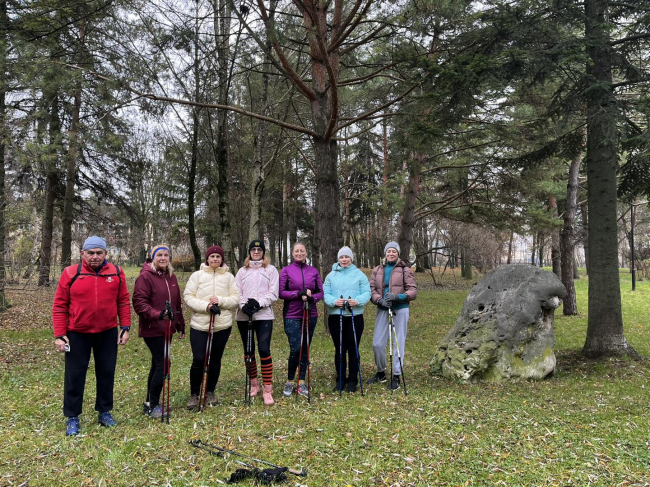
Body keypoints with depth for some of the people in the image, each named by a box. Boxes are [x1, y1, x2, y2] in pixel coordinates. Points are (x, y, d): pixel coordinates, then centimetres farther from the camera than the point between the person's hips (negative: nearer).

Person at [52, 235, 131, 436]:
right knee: (75, 375, 6)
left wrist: (125, 327, -2)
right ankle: (72, 418, 21)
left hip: (108, 332, 2)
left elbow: (123, 301, 2)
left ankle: (105, 412, 27)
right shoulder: (70, 273, -9)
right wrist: (59, 334, -9)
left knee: (106, 372, 12)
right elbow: (59, 305, -6)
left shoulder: (116, 272, -4)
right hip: (77, 333, -2)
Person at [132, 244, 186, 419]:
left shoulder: (171, 277, 13)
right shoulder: (145, 276, -10)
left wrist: (180, 325, 20)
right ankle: (153, 405, 4)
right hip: (152, 330, -8)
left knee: (157, 365, 14)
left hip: (166, 329, 8)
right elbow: (139, 303, -17)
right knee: (162, 365, -10)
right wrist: (158, 314, -30)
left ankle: (150, 403, 27)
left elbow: (176, 303, 19)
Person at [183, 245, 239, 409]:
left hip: (222, 325, 2)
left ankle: (210, 392, 29)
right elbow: (188, 297, -3)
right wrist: (205, 306, -17)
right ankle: (194, 395, 14)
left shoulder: (228, 277, 5)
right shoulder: (197, 275, 2)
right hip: (199, 325, -2)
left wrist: (220, 301, -17)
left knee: (215, 359, 11)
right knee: (198, 360, -5)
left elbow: (235, 298, 1)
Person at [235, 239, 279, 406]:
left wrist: (259, 303, -15)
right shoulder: (242, 271, 15)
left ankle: (267, 390, -7)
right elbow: (237, 292, 6)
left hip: (264, 315, -3)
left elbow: (273, 293, 0)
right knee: (248, 351, 9)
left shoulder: (271, 270, 7)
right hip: (244, 316, 3)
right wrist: (243, 305, -13)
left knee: (264, 350, -12)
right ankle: (254, 384, 24)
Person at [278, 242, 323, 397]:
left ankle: (301, 382, 19)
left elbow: (321, 292, 7)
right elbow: (281, 293, -5)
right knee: (295, 349, -9)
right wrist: (299, 293, -17)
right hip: (292, 316, -3)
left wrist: (312, 297, -14)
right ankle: (290, 382, 11)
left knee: (305, 349, 8)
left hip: (310, 315, 3)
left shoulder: (313, 271, 7)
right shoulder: (286, 270, 1)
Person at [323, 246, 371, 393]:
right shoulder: (331, 276, 7)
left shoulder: (359, 275, 4)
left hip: (355, 316, -1)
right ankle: (340, 380, 20)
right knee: (339, 349, 9)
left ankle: (352, 380, 14)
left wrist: (357, 301, -21)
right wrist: (334, 301, -21)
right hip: (335, 316, 1)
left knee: (353, 349, 3)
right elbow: (325, 294, -1)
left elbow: (366, 293, -2)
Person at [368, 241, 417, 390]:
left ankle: (396, 376, 14)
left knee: (398, 343, 3)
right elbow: (371, 288, 3)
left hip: (400, 310, -3)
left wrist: (398, 296, -20)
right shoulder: (377, 270, 10)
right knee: (377, 343, 4)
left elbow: (413, 291, -4)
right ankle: (381, 373, 25)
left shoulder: (405, 269, 1)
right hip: (382, 310, 3)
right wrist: (379, 300, -16)